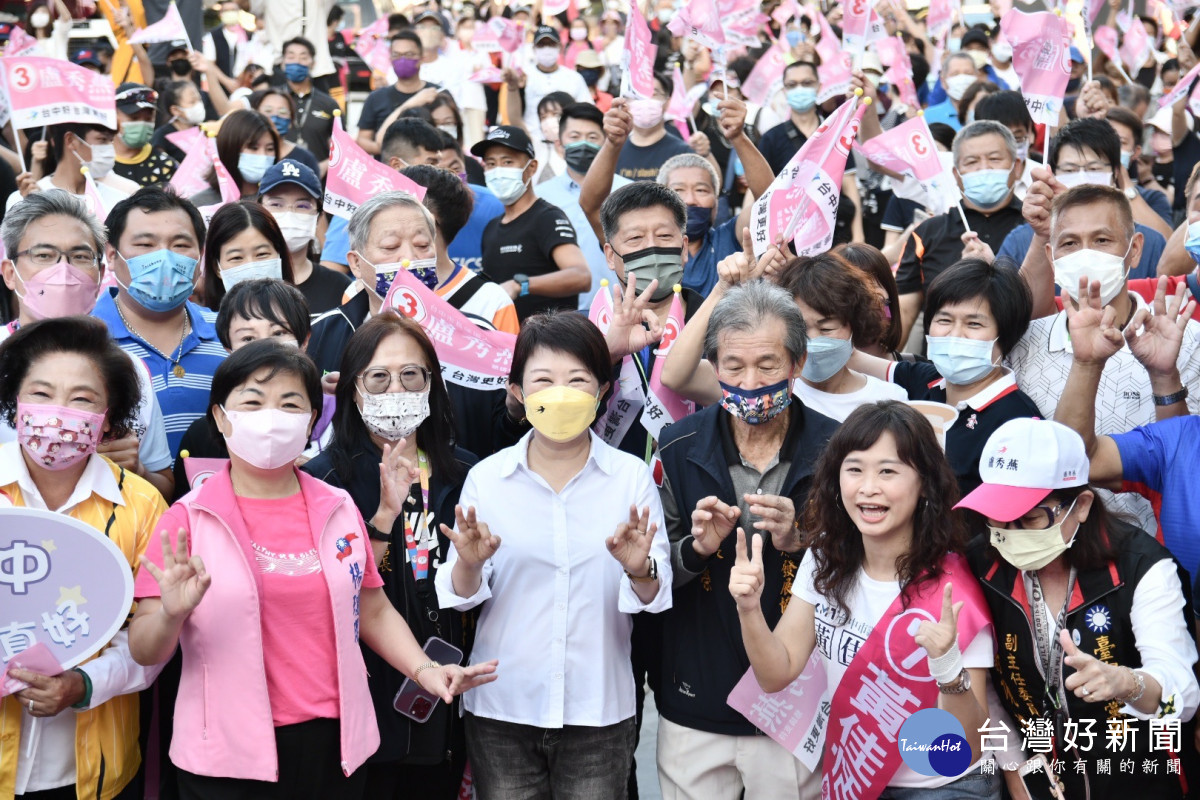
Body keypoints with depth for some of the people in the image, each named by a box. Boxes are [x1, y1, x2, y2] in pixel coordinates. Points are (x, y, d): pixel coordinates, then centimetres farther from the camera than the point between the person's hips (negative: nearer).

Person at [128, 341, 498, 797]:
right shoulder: (189, 518, -5)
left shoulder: (339, 510, 5)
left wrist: (423, 668, -2)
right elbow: (144, 652, -6)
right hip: (229, 757, -3)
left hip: (334, 745, 3)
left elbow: (373, 612, 15)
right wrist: (172, 614, -27)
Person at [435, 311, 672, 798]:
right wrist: (469, 565, -21)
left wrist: (640, 572, -25)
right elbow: (460, 598, 0)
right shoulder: (486, 477, 0)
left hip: (599, 710, 0)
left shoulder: (632, 476, -1)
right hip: (501, 710, 0)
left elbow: (656, 598, -3)